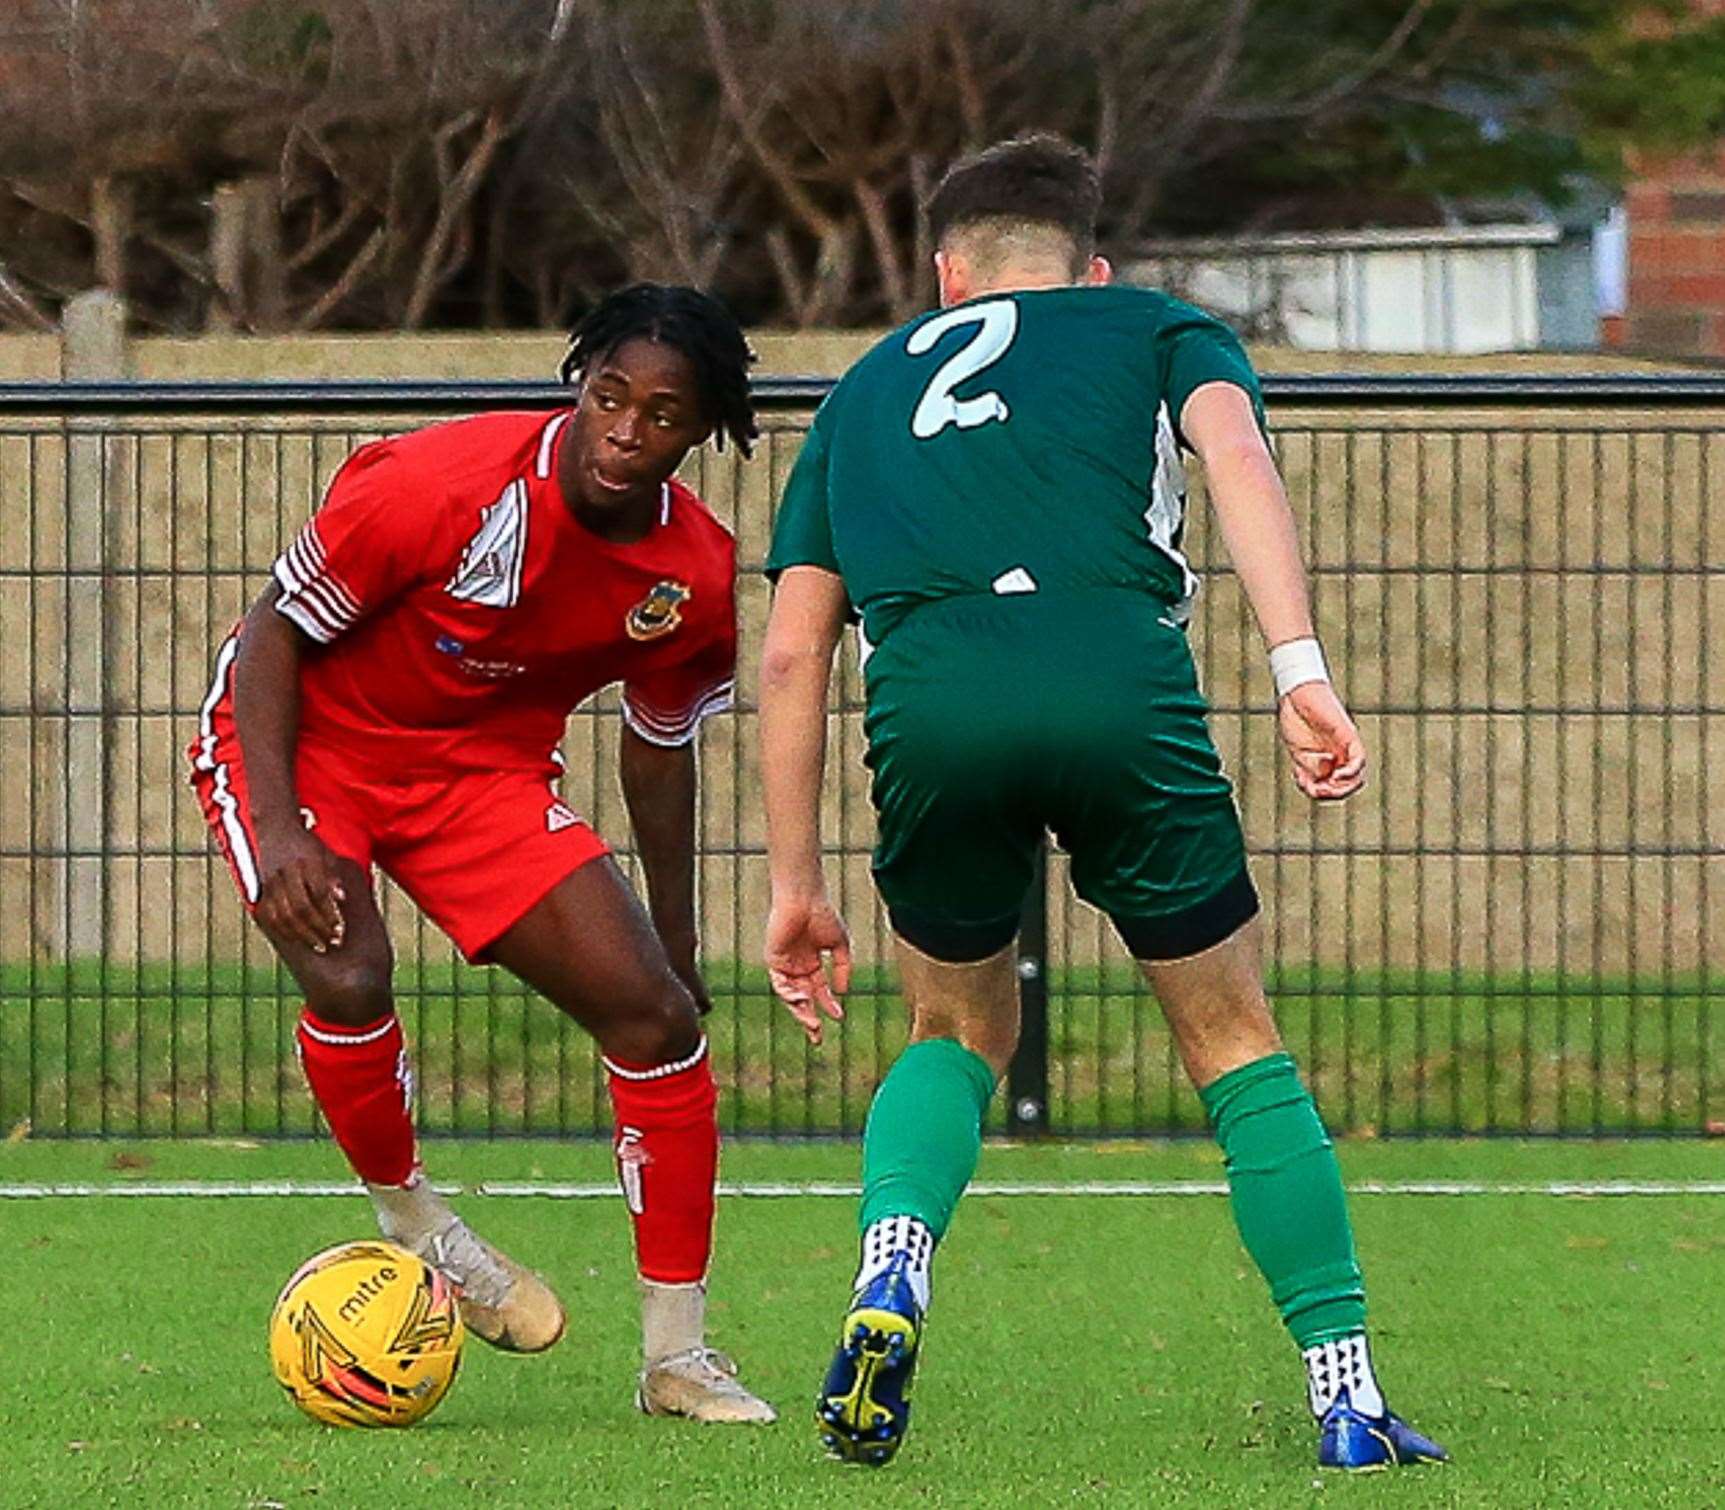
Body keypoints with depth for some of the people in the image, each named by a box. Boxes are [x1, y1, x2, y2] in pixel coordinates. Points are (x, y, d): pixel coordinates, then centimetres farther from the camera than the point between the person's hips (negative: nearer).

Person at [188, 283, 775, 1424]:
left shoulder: (695, 572, -12)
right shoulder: (438, 486, -28)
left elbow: (662, 740, 8)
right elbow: (276, 632, -18)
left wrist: (676, 938, 13)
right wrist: (278, 835, -28)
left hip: (486, 771, 5)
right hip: (304, 742, -5)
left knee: (657, 1015, -7)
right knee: (349, 979, -31)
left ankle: (678, 1356, 4)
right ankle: (406, 1217, 1)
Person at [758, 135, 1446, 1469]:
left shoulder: (870, 386, 33)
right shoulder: (1158, 331, 27)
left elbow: (791, 651, 27)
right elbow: (1235, 455, 4)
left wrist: (796, 885, 30)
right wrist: (1299, 669, -7)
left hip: (928, 703, 2)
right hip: (1119, 684, -2)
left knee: (958, 1033, 26)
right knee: (1235, 1045, 14)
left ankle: (890, 1273, -1)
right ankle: (1348, 1398, 10)